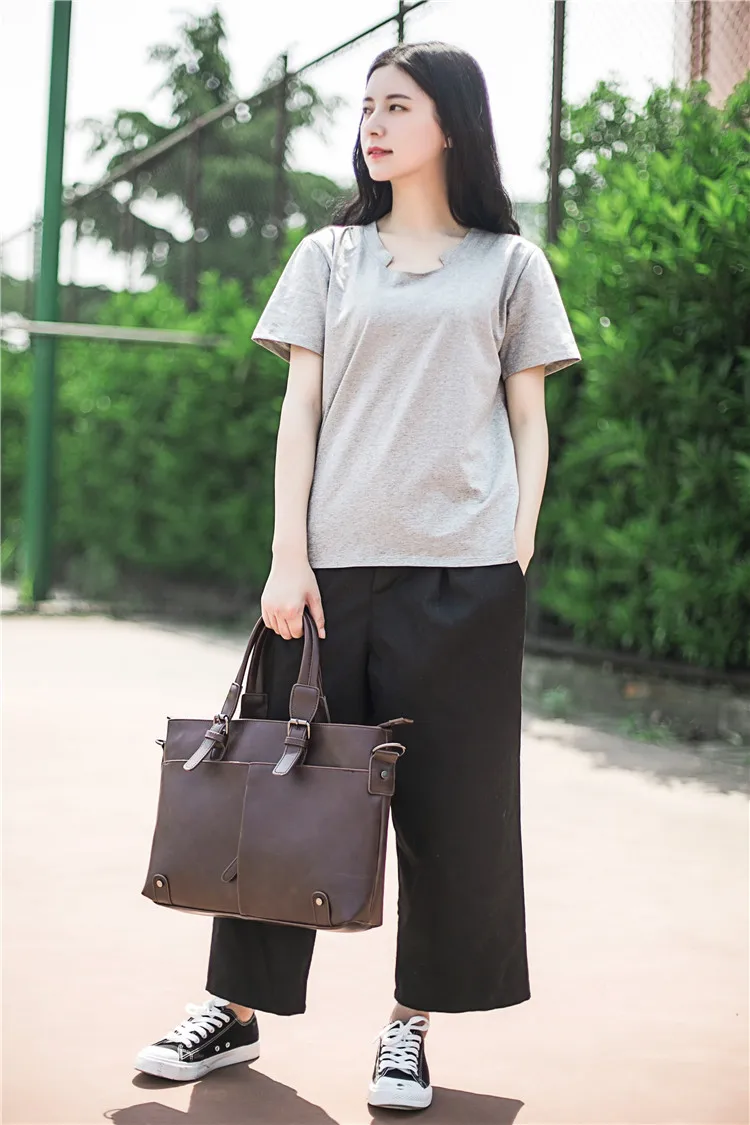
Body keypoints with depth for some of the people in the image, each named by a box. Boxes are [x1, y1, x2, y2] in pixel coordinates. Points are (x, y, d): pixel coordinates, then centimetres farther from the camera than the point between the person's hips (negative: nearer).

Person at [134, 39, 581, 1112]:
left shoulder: (510, 264, 9)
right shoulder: (330, 256, 12)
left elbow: (528, 419, 8)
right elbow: (300, 410, 7)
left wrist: (518, 554, -3)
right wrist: (287, 557, -2)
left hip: (463, 572, -1)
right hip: (334, 560, 1)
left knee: (449, 800, 2)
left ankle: (412, 1021, 15)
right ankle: (238, 1006, 17)